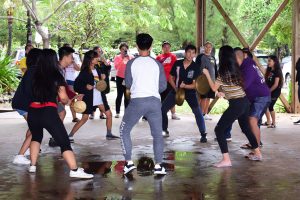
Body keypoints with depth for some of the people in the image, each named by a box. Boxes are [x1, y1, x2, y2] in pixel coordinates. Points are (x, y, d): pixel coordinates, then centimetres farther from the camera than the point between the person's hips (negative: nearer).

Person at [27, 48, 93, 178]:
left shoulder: (35, 75, 10)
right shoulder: (57, 76, 2)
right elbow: (63, 98, 1)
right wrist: (68, 101, 24)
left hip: (33, 112, 4)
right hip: (49, 112, -4)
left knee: (36, 137, 29)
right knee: (64, 141, -1)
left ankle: (32, 166, 25)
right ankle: (74, 170, -10)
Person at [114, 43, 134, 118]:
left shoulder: (131, 57, 6)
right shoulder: (117, 57, 2)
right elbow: (116, 67, -12)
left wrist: (129, 60, -13)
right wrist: (122, 59, -17)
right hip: (120, 78, -2)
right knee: (119, 95, -4)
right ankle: (117, 112, 0)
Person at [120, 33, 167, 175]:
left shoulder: (131, 63, 1)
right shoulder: (157, 64, 6)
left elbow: (128, 84, 6)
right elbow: (163, 86, 7)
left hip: (137, 101, -2)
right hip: (154, 101, 2)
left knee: (124, 130, 14)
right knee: (157, 134, 13)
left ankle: (129, 162, 6)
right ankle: (158, 166, 6)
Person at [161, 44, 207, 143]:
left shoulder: (195, 67, -14)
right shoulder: (177, 63, -9)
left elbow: (195, 85, -16)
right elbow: (171, 78, 2)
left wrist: (185, 86, -33)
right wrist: (176, 89, -11)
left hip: (190, 91, -2)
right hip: (176, 90, 3)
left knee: (198, 112, -19)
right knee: (162, 109, -2)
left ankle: (203, 135, -9)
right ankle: (164, 131, 18)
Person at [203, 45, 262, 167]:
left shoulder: (224, 72, -12)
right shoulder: (236, 69, 9)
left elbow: (214, 88, -4)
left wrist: (207, 74, 4)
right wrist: (224, 93, 28)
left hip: (236, 105, -8)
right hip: (244, 102, 8)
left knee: (219, 129, -4)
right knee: (246, 128, 27)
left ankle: (226, 160, -12)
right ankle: (257, 153, 38)